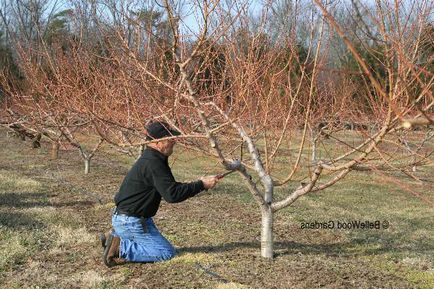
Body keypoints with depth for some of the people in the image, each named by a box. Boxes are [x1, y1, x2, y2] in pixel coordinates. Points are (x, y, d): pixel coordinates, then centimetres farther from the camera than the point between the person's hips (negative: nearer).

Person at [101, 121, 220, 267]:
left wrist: (199, 183, 5)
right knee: (167, 253, -9)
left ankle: (116, 237, 14)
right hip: (130, 222, -10)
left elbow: (169, 187, 16)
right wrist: (201, 185, -22)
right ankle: (120, 249, -10)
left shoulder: (153, 159, 10)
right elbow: (172, 194, -28)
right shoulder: (152, 163, -24)